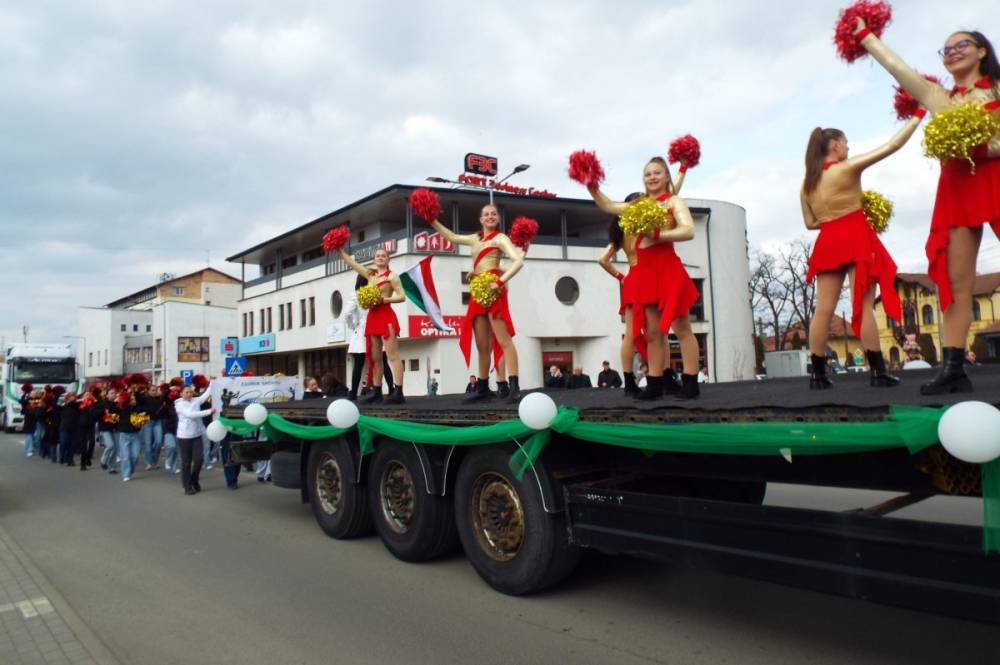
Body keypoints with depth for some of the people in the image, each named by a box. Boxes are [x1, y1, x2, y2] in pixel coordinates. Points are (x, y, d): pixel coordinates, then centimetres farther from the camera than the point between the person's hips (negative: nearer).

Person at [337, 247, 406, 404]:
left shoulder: (391, 276, 0)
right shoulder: (370, 274, 17)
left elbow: (402, 297, -8)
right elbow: (351, 262, 21)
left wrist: (383, 299, -16)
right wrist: (340, 250, 16)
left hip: (386, 317, -7)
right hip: (372, 317, 7)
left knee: (392, 355, -13)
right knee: (375, 357, 8)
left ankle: (398, 392, -20)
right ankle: (377, 391, 13)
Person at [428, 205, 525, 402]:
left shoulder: (500, 238, 0)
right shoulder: (475, 239, 21)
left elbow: (519, 260, -14)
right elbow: (451, 237, 34)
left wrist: (501, 281, -24)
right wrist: (432, 221, 29)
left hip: (492, 290, -7)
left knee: (504, 339, -15)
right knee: (482, 345, 9)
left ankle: (514, 386, -20)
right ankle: (483, 388, 15)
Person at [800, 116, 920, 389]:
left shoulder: (807, 184, 12)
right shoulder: (848, 168, -4)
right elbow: (892, 145, -4)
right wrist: (918, 116, 5)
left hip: (828, 244, 5)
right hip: (855, 239, -5)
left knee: (823, 309, 1)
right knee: (864, 306, -6)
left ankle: (818, 374, 1)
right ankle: (878, 371, -5)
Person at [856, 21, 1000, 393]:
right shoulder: (938, 97, 19)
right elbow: (894, 65, 23)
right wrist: (864, 35, 28)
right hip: (957, 189, 2)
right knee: (955, 282, -4)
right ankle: (953, 368, -6)